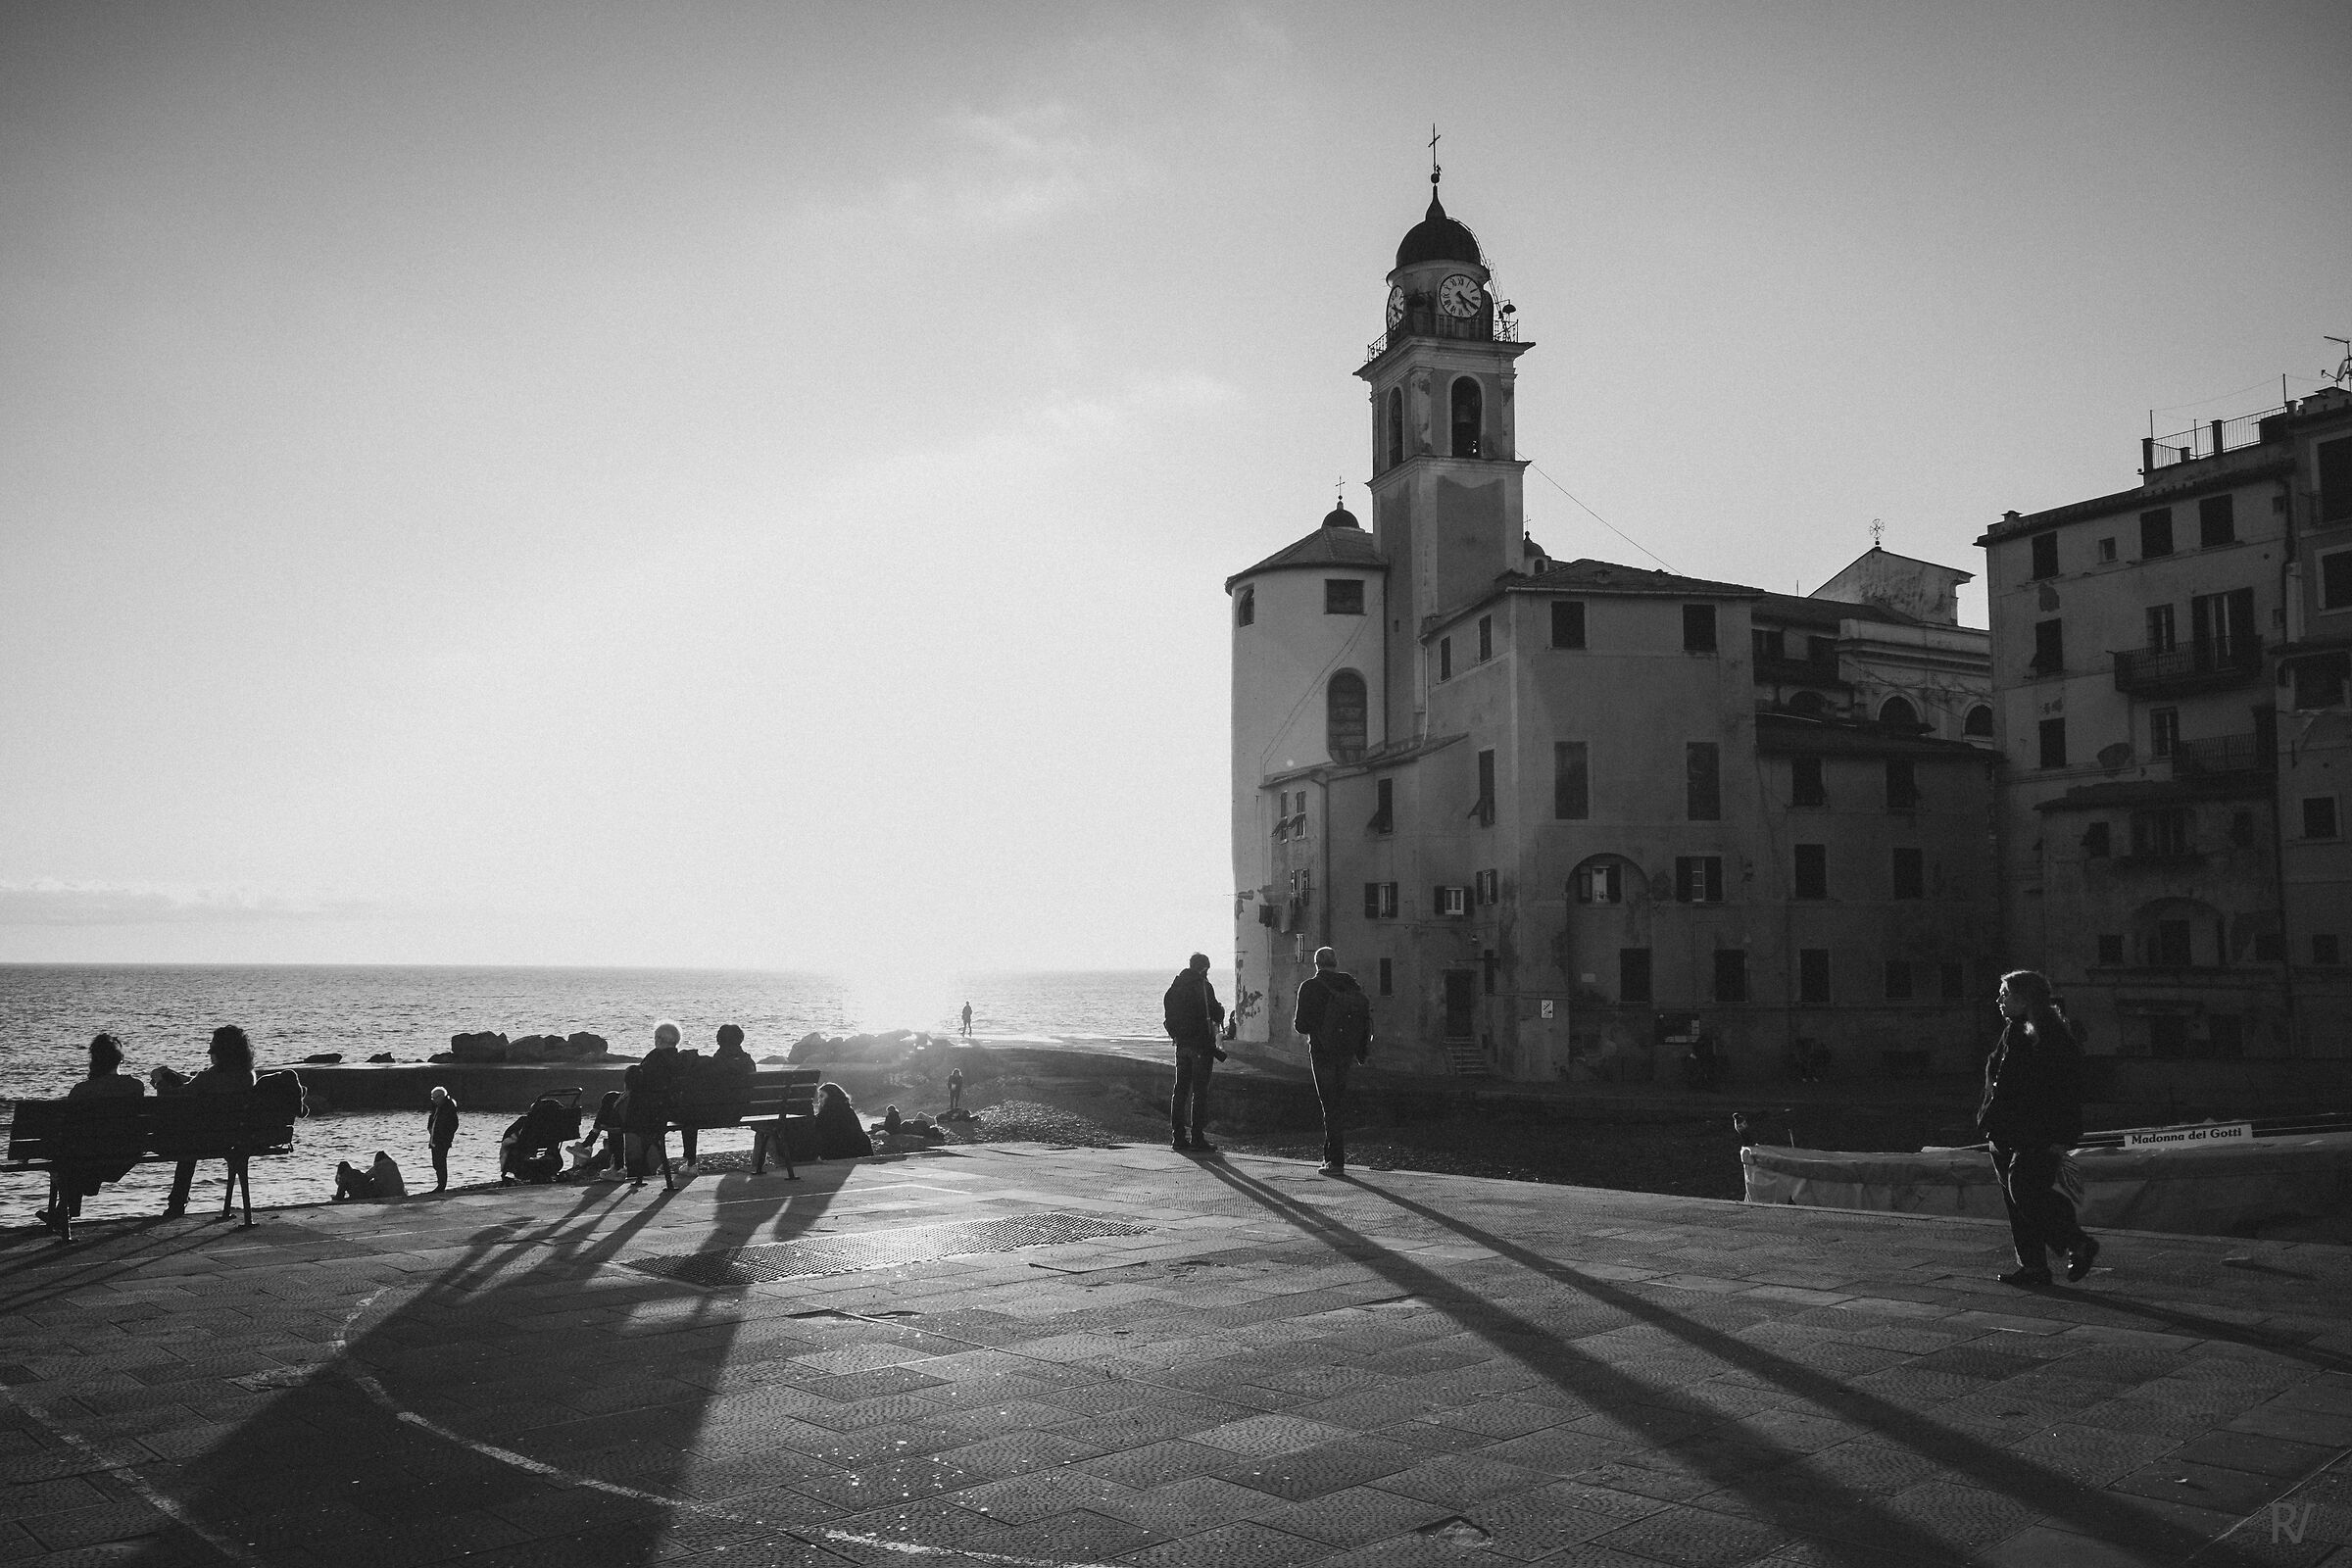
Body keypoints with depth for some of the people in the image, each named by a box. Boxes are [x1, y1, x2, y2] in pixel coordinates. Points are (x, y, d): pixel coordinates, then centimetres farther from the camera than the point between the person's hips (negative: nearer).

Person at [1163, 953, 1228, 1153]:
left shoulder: (1175, 986, 9)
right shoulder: (1203, 986, -11)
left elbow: (1168, 1018, 12)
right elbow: (1216, 1014, -9)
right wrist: (1221, 1010, 10)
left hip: (1182, 1044, 6)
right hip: (1201, 1044, -6)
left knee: (1180, 1089, 10)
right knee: (1200, 1091, -3)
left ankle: (1178, 1136, 11)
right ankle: (1197, 1138, -5)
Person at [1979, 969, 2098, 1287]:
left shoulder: (2054, 1036, -10)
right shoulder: (2013, 1031, 15)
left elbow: (2068, 1090, -13)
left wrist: (2062, 1137, -17)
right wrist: (1990, 1125, 18)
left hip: (2037, 1136, -8)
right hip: (2007, 1135, 9)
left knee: (2025, 1191, -14)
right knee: (2014, 1196, 6)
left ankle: (2079, 1245, 5)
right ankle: (2033, 1266, 12)